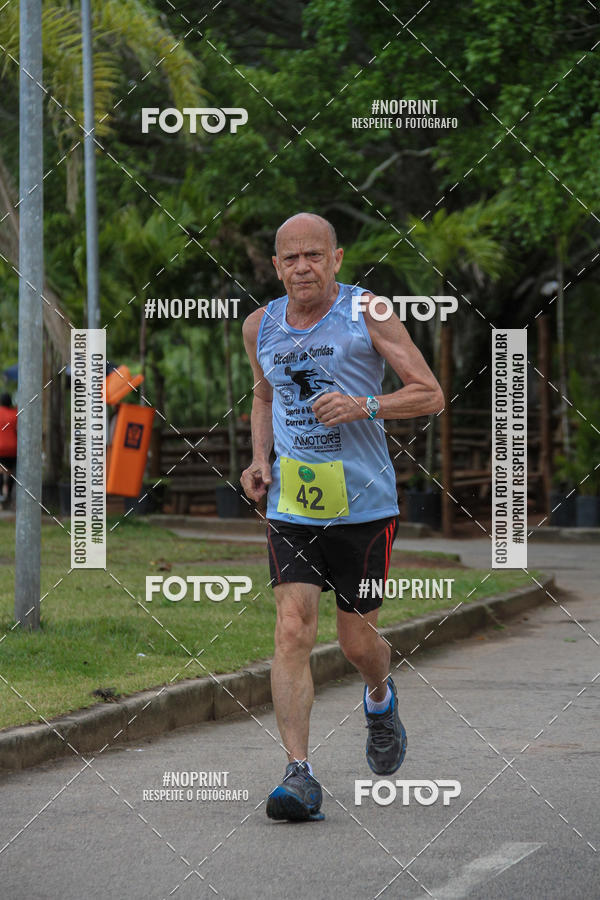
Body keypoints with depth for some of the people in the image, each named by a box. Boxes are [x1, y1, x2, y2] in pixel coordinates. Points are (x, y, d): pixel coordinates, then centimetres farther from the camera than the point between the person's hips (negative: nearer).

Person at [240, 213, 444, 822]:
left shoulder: (366, 313, -5)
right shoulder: (260, 326, 7)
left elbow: (430, 394, -5)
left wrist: (364, 406, -21)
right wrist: (259, 461, 9)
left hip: (364, 504, -2)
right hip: (290, 506, 2)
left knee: (357, 642, 7)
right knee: (293, 631, -14)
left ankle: (380, 700, 43)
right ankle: (299, 774, -17)